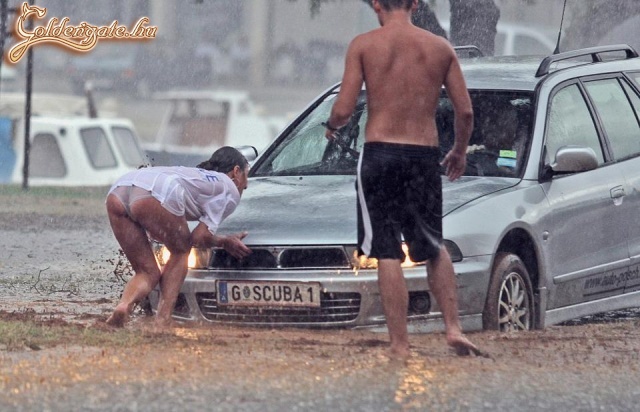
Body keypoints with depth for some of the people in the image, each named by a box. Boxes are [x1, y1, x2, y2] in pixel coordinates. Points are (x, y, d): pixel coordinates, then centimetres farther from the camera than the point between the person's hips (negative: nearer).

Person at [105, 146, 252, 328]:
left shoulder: (198, 175, 43)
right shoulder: (230, 190, 21)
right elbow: (199, 238, 12)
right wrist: (225, 242, 31)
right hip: (156, 196, -6)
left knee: (148, 272, 15)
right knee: (181, 251, 21)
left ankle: (124, 304, -15)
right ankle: (162, 321, 8)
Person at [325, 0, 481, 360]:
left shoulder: (364, 45, -3)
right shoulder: (441, 48, 5)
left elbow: (343, 110, -7)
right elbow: (465, 111, 4)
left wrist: (332, 126, 16)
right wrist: (460, 152, 21)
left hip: (380, 154, -3)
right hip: (425, 155, 3)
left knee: (388, 255, 1)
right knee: (434, 249, 20)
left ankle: (400, 344, -1)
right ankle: (454, 327, 9)